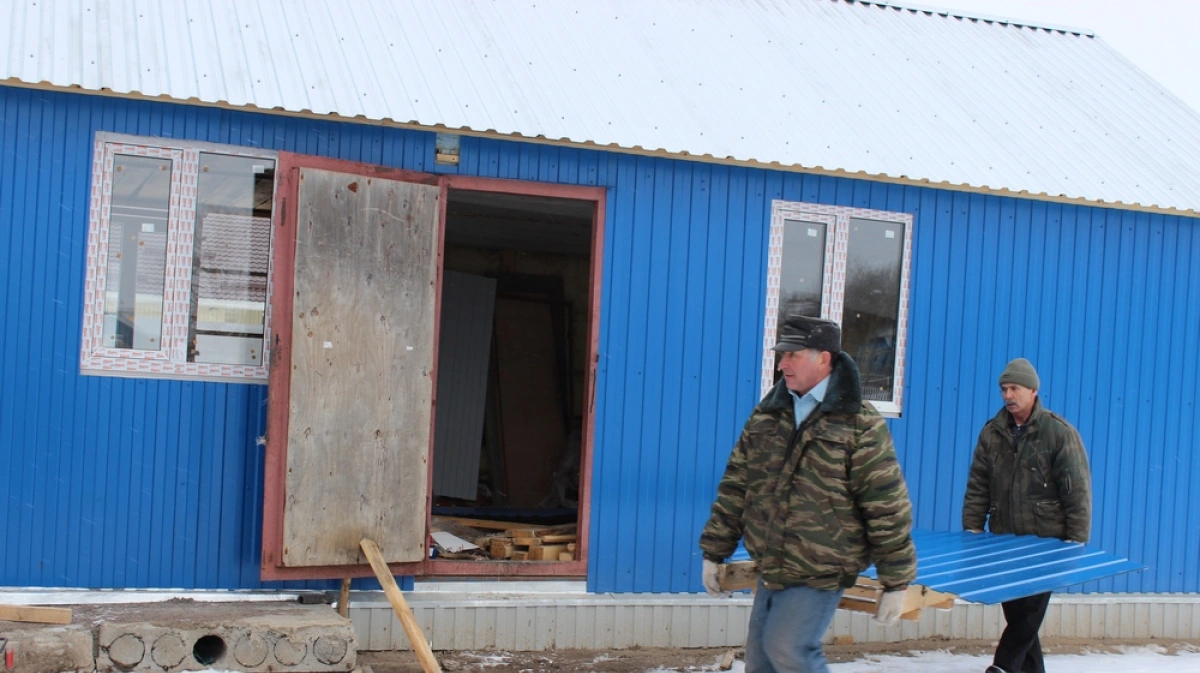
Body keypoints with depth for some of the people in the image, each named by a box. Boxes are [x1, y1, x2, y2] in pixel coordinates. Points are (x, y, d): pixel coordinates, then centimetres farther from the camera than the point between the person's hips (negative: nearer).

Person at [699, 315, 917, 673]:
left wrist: (896, 583, -10)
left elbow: (888, 509, -11)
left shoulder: (860, 425, -11)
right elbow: (736, 487, 12)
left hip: (820, 575, -6)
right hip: (770, 572, 6)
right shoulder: (766, 415, 6)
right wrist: (714, 552, 11)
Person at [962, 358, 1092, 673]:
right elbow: (978, 486, 6)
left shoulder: (1060, 433, -7)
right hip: (1004, 541, 4)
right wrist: (972, 529, 0)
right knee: (1015, 611, 8)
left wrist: (1076, 541, -11)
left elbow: (1077, 491, -8)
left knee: (1030, 609, -9)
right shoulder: (992, 432, 5)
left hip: (1047, 541, -4)